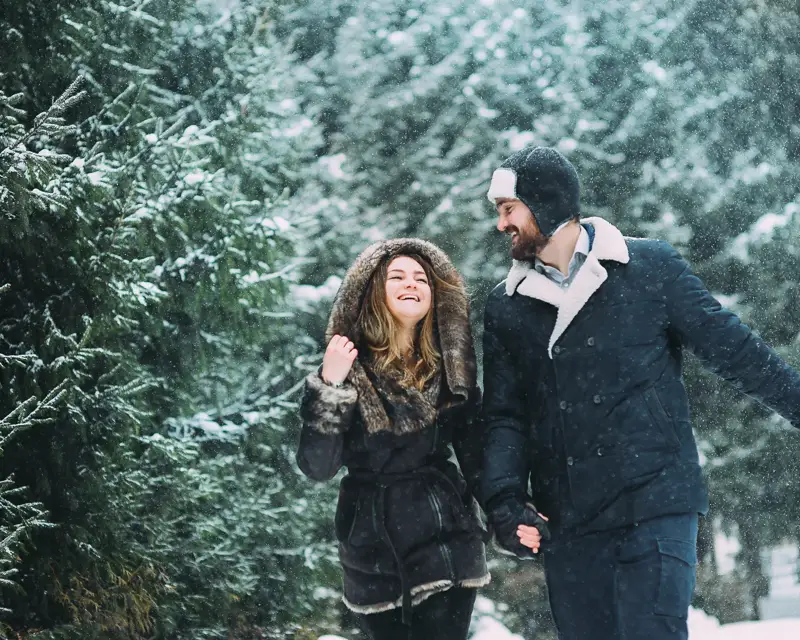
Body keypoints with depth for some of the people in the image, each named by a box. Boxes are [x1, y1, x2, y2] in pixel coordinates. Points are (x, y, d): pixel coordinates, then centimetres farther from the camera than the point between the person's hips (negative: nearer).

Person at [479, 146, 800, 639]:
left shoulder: (651, 268, 0)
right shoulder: (507, 307, 10)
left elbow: (732, 349, 2)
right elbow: (506, 416, 8)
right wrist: (505, 499, -7)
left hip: (656, 507, -4)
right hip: (570, 522, 4)